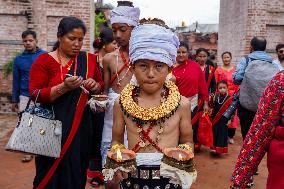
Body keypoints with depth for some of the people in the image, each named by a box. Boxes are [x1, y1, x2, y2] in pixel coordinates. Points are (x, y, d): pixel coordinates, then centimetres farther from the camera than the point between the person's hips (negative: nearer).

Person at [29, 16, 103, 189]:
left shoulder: (89, 59, 5)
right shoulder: (44, 61, -5)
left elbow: (101, 85, 16)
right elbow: (35, 95, -10)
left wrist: (94, 86, -7)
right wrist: (64, 87, -24)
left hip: (82, 127, 3)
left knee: (77, 174, 12)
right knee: (53, 175, 5)